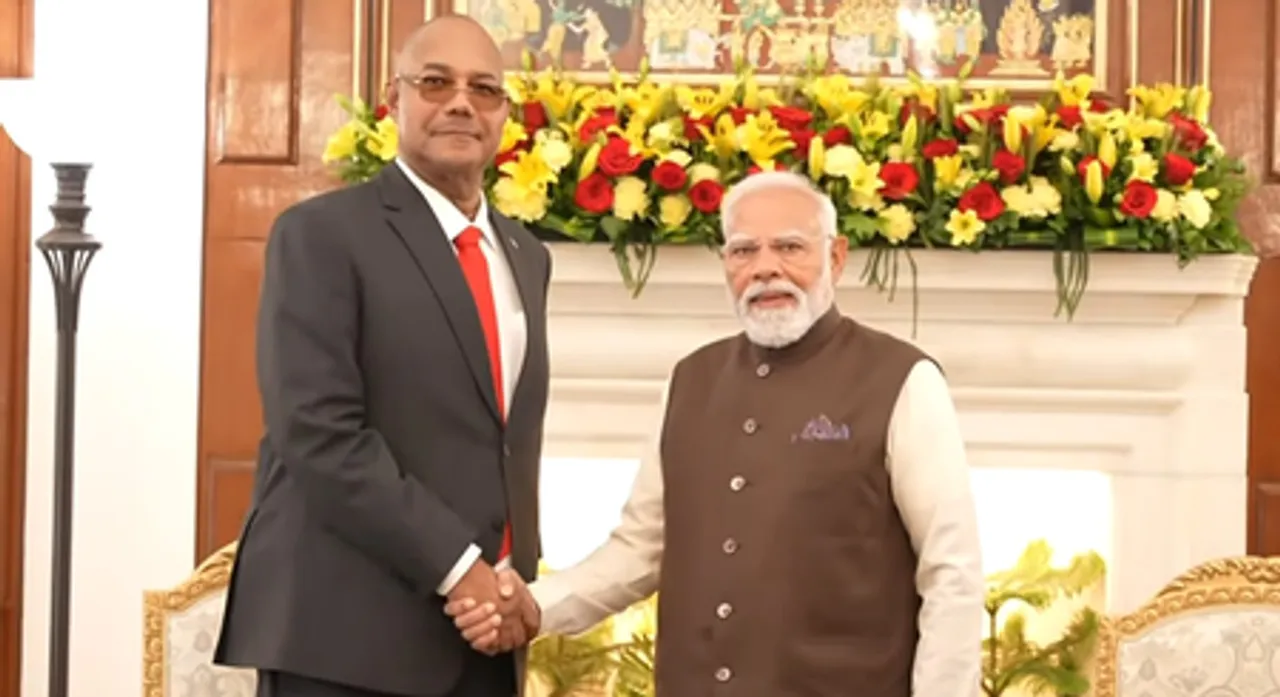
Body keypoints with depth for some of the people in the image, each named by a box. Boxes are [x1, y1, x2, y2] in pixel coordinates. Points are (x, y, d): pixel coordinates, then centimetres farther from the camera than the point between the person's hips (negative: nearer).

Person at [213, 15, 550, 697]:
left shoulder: (525, 256, 17)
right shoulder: (322, 233, -5)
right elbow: (319, 434, -15)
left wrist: (514, 582, 6)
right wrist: (456, 566, -17)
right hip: (347, 633, -6)